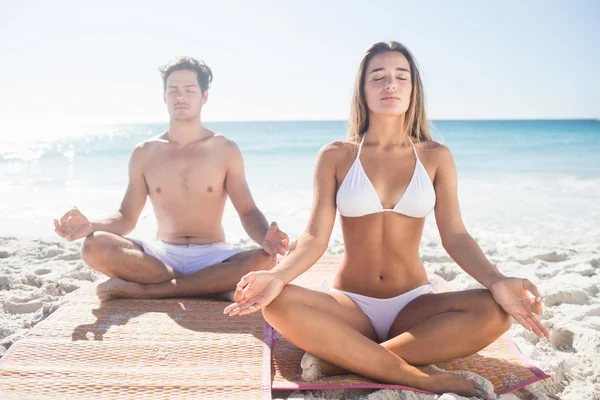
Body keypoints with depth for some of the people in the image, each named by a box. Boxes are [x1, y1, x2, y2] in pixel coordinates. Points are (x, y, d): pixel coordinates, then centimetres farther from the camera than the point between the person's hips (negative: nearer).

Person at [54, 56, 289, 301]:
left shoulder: (225, 150, 1)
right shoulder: (144, 153, 6)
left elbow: (248, 211, -3)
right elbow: (126, 217, 4)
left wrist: (265, 239, -26)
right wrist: (91, 226, -19)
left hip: (212, 256, -1)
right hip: (162, 255, 1)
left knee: (264, 260, -33)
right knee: (94, 247, -25)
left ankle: (142, 290, -27)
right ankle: (209, 286, -23)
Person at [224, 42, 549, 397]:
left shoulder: (435, 157, 4)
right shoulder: (336, 157, 1)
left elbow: (455, 236, -4)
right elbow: (315, 237, -7)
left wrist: (496, 281, -24)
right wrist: (277, 276, -27)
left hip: (414, 306, 1)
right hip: (351, 306, -1)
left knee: (495, 312, -28)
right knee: (279, 304, -31)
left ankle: (342, 358, -24)